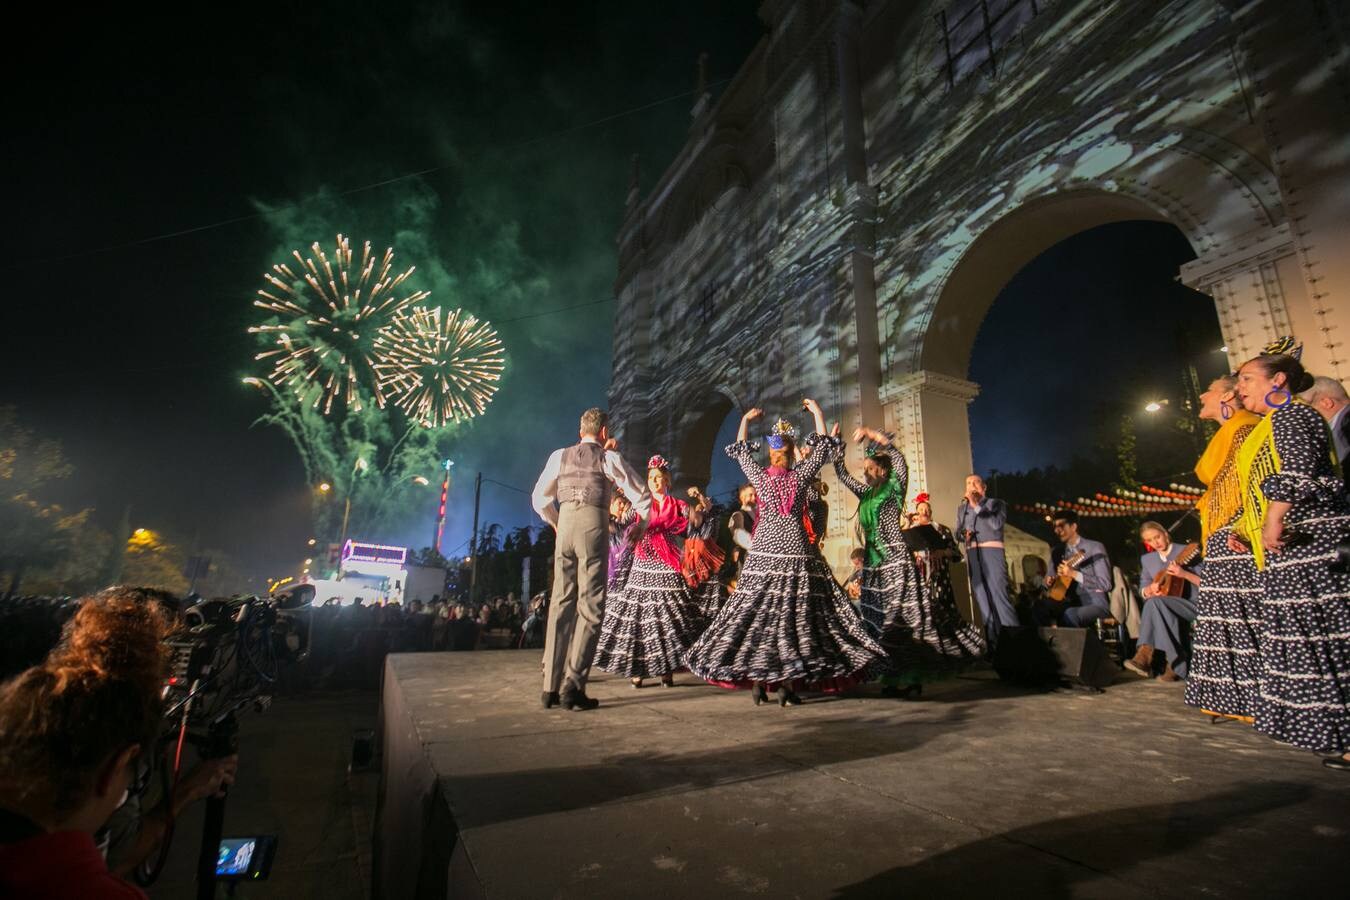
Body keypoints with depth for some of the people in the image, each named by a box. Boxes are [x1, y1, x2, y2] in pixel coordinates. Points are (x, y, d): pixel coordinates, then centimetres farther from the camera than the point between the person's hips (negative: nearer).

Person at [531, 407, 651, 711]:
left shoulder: (559, 456, 16)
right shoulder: (609, 458, 6)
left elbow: (540, 498, 21)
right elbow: (641, 495, 7)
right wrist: (646, 520, 24)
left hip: (565, 527, 4)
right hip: (593, 526, -4)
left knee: (561, 604, 7)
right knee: (590, 607, -1)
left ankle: (551, 688, 10)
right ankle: (573, 688, -4)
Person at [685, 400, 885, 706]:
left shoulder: (758, 475, 1)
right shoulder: (800, 475, -2)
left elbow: (741, 451, 19)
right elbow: (822, 448, 10)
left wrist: (745, 420, 30)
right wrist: (818, 413, 19)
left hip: (763, 547, 2)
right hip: (795, 546, -1)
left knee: (757, 610, 6)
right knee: (795, 612, 1)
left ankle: (757, 680, 9)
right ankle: (786, 682, 1)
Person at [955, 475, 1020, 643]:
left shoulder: (996, 503, 5)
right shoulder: (961, 507, 18)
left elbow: (997, 524, -13)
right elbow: (958, 531, 17)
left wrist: (977, 506, -13)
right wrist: (964, 534, -5)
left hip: (992, 552, -4)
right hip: (972, 554, 4)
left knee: (998, 595, -12)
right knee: (982, 597, 4)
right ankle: (994, 642, 11)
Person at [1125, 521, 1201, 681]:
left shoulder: (1187, 552, -1)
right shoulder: (1147, 559, 13)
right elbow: (1142, 592, 12)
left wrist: (1184, 574, -23)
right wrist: (1150, 589, -10)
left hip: (1193, 606, -4)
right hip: (1165, 610, 4)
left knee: (1154, 602, -35)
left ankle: (1145, 656, -39)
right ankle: (1176, 667, -30)